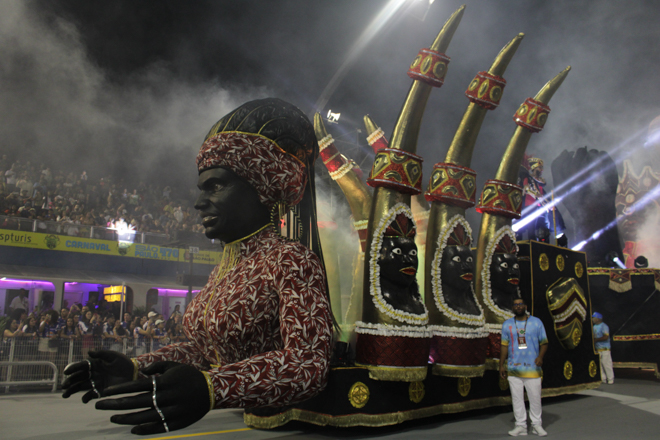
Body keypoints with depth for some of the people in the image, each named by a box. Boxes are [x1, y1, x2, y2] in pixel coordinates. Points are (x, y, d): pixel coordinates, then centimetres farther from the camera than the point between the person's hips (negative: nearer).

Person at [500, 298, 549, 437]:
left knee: (535, 397, 3)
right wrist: (501, 365, 6)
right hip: (513, 368, 2)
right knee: (517, 398, 4)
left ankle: (536, 424, 18)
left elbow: (544, 342, 4)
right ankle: (521, 425, 14)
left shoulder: (536, 322, 4)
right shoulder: (507, 324, 8)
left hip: (532, 368, -1)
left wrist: (540, 356, -14)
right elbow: (504, 346, 10)